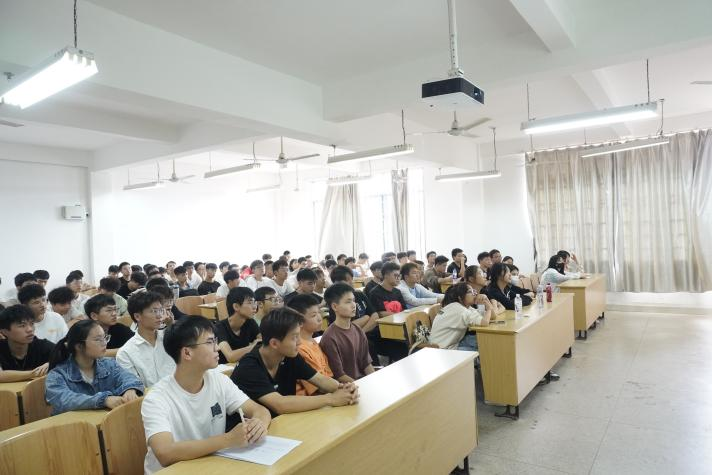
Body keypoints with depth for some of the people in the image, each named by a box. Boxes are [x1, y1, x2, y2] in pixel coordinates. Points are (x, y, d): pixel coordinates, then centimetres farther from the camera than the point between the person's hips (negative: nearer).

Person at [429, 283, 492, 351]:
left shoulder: (466, 307, 5)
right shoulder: (457, 308, -23)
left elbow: (492, 316, 6)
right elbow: (484, 322, -33)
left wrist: (486, 300, -10)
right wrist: (489, 308, -13)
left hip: (454, 343, 9)